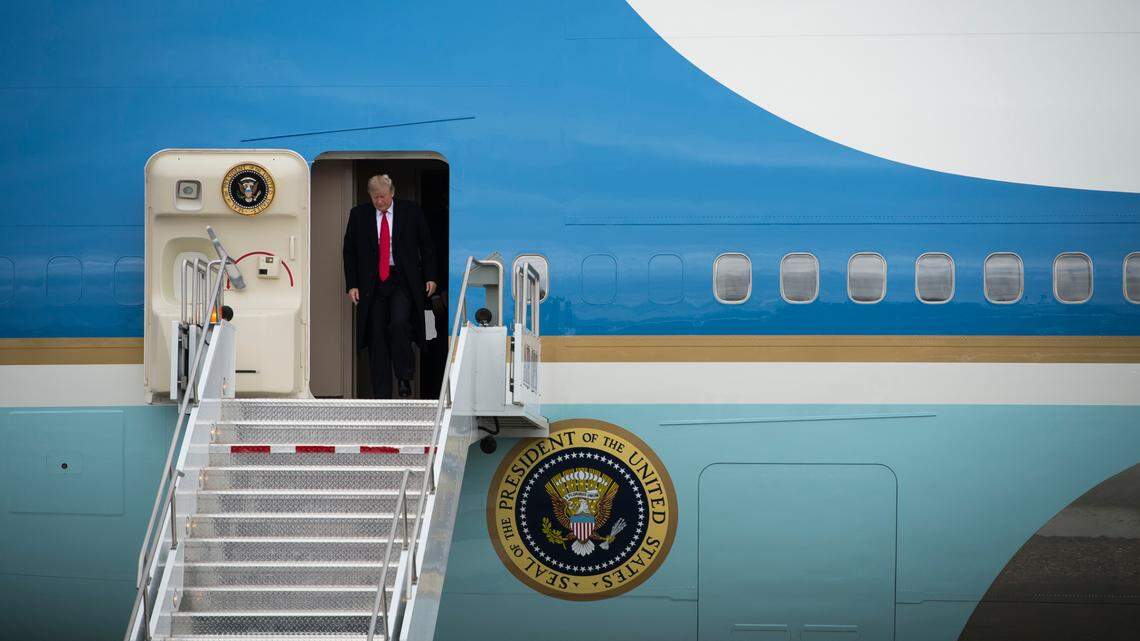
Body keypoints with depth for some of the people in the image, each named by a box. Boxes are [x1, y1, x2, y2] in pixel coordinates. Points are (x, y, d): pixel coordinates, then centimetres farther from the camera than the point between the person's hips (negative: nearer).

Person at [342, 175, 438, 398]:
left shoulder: (411, 211, 2)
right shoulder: (358, 214, 5)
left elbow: (427, 245, 8)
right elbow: (349, 251, 8)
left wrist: (430, 277, 3)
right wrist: (351, 285, 2)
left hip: (403, 280, -2)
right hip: (372, 283, 2)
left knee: (399, 323, -23)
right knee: (376, 335, 1)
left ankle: (404, 379, -3)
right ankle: (381, 394, 6)